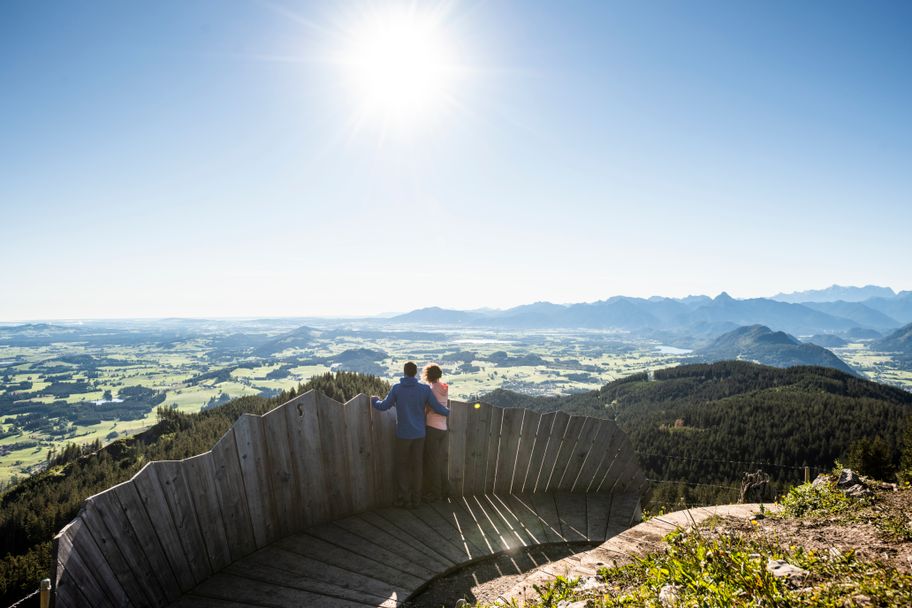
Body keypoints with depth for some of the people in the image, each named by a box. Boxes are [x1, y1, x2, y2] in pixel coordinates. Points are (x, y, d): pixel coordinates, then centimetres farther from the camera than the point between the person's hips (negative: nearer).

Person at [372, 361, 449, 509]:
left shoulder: (396, 388, -9)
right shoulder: (425, 389, -7)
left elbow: (383, 406, -4)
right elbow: (437, 408, -3)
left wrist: (374, 399, 17)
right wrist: (449, 412, 17)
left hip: (402, 434, -1)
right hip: (419, 435, 1)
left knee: (402, 466, 13)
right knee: (416, 466, 12)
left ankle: (404, 498, 13)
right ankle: (415, 499, 18)